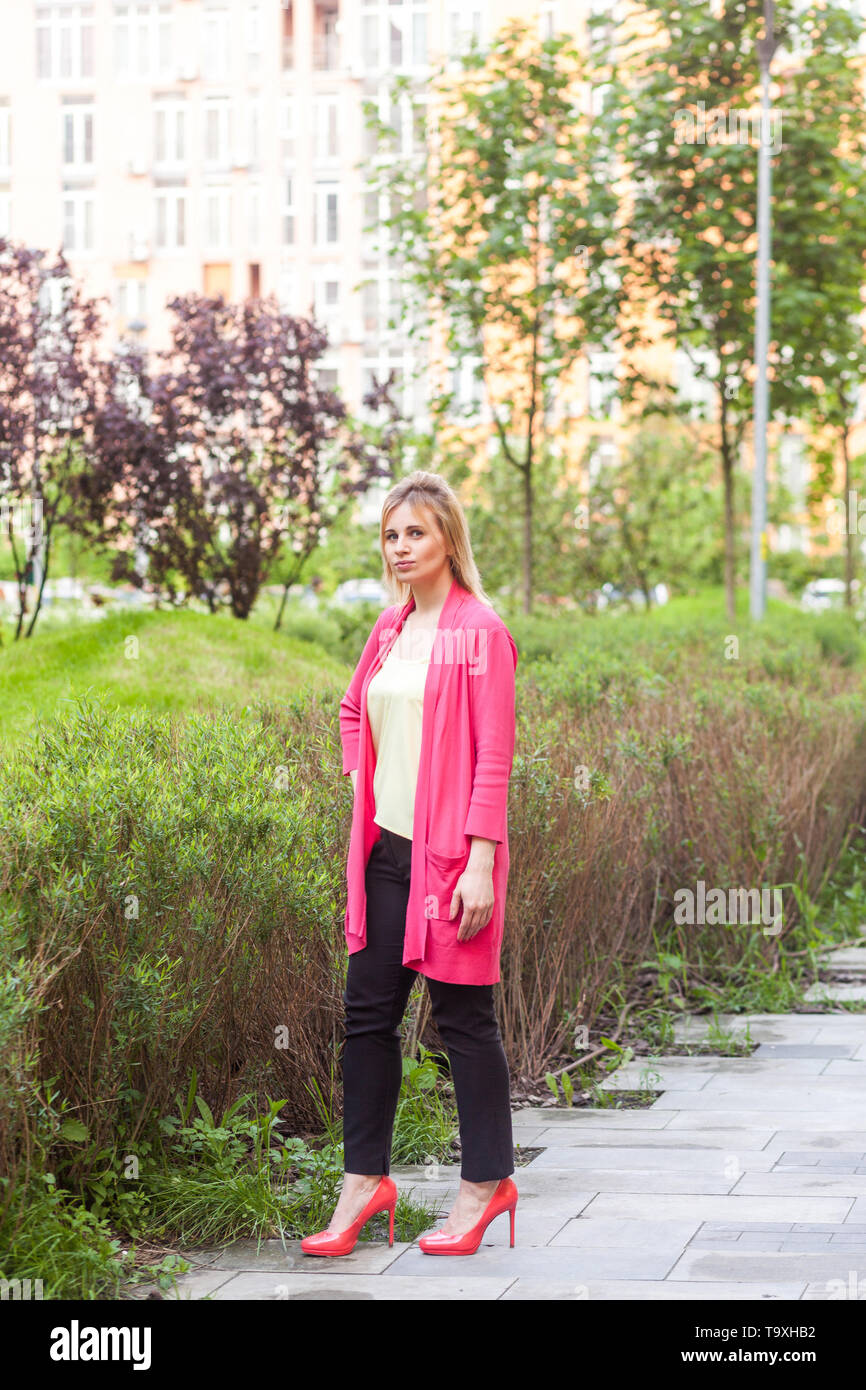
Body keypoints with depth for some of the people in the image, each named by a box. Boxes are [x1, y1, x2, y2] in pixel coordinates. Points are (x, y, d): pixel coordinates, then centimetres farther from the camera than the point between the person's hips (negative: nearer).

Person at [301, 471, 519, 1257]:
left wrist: (480, 864, -17)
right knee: (368, 1011, 7)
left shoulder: (479, 631, -9)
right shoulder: (390, 630, 11)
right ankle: (365, 1179, 15)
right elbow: (354, 708, 30)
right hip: (385, 848, 7)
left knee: (464, 1016, 2)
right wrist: (360, 781, 15)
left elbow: (494, 756, -13)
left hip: (450, 854, -7)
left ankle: (486, 1183, 14)